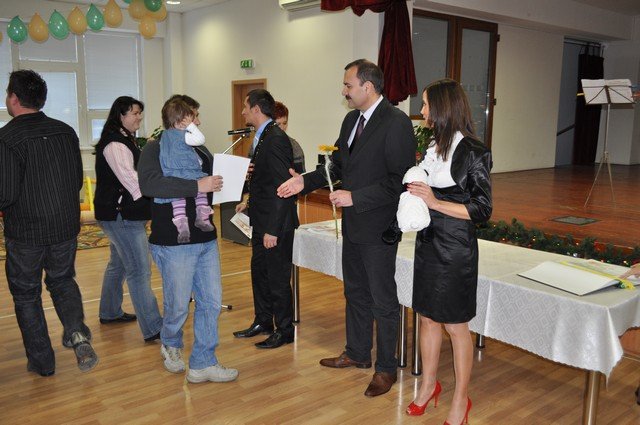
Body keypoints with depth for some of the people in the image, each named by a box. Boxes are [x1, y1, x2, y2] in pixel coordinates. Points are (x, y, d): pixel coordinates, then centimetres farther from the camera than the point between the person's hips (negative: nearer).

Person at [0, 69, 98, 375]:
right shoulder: (65, 131, 0)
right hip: (66, 227, 5)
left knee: (26, 295, 13)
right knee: (63, 281, 24)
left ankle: (42, 361, 22)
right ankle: (77, 331, 0)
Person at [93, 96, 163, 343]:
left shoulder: (125, 140, 16)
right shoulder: (114, 145, -17)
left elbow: (134, 177, 18)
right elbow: (133, 183, -24)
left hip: (120, 214, 11)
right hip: (120, 215, -11)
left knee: (118, 264, 22)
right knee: (140, 270, -10)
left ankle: (109, 312, 38)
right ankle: (153, 329, -7)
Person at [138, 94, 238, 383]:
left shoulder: (200, 151, 14)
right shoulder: (155, 149, -8)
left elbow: (215, 189, 25)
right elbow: (149, 184, -27)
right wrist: (197, 186, -29)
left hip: (206, 240, 7)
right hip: (173, 243, -7)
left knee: (211, 302, 8)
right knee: (178, 306, 6)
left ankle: (203, 364, 20)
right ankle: (170, 345, 37)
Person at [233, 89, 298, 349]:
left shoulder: (275, 140, -20)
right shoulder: (264, 137, 11)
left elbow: (282, 187, -24)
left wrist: (272, 229, -24)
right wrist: (250, 203, 14)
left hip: (276, 223, -10)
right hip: (262, 219, 10)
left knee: (278, 278, 2)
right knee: (258, 271, 19)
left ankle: (284, 330, 18)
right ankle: (263, 322, 35)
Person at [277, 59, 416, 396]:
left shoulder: (396, 123, -18)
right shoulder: (351, 120, 9)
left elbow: (399, 180, -22)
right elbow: (338, 165, 15)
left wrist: (355, 197, -23)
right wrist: (305, 181, 2)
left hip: (378, 228, -8)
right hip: (353, 225, 9)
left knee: (383, 300, 6)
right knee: (355, 292, 21)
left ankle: (386, 368, 23)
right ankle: (357, 353, 39)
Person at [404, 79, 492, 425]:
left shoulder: (473, 151, -14)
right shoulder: (434, 147, 8)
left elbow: (482, 209, -14)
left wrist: (435, 202, -21)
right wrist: (415, 193, 0)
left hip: (455, 250, -7)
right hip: (428, 243, 7)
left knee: (456, 326, 6)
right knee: (427, 318, 16)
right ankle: (429, 385, 34)